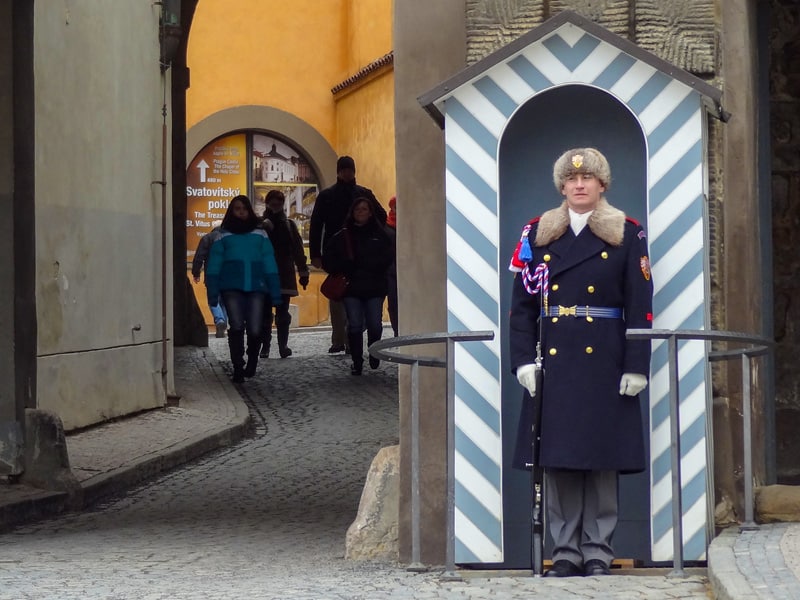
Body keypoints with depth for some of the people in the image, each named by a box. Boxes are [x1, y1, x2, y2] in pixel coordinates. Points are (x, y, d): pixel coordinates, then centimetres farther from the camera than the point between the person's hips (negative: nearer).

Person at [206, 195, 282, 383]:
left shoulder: (260, 234, 15)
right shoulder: (224, 236, 12)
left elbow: (269, 263, 11)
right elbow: (214, 265, 9)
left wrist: (275, 293, 4)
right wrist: (213, 292, 0)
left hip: (256, 287, 1)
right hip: (232, 288, 0)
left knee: (255, 330, -6)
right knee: (236, 327, -12)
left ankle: (252, 361, 21)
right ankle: (238, 368, -1)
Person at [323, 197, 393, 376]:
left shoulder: (379, 234, 7)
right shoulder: (343, 236, 7)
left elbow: (387, 258, -3)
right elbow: (328, 260, 5)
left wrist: (362, 263, -13)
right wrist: (347, 267, -11)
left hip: (374, 287, 0)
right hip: (351, 287, 0)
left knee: (375, 324, -4)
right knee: (354, 325, -5)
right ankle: (357, 361, 5)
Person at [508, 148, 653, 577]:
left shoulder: (627, 235, 5)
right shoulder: (538, 235, 9)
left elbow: (640, 308, 0)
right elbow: (522, 305, 6)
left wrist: (636, 366, -8)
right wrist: (524, 360, -5)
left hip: (605, 362, -2)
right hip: (553, 362, 2)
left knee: (601, 457, 0)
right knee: (557, 458, 0)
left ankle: (597, 550, 6)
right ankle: (566, 550, 7)